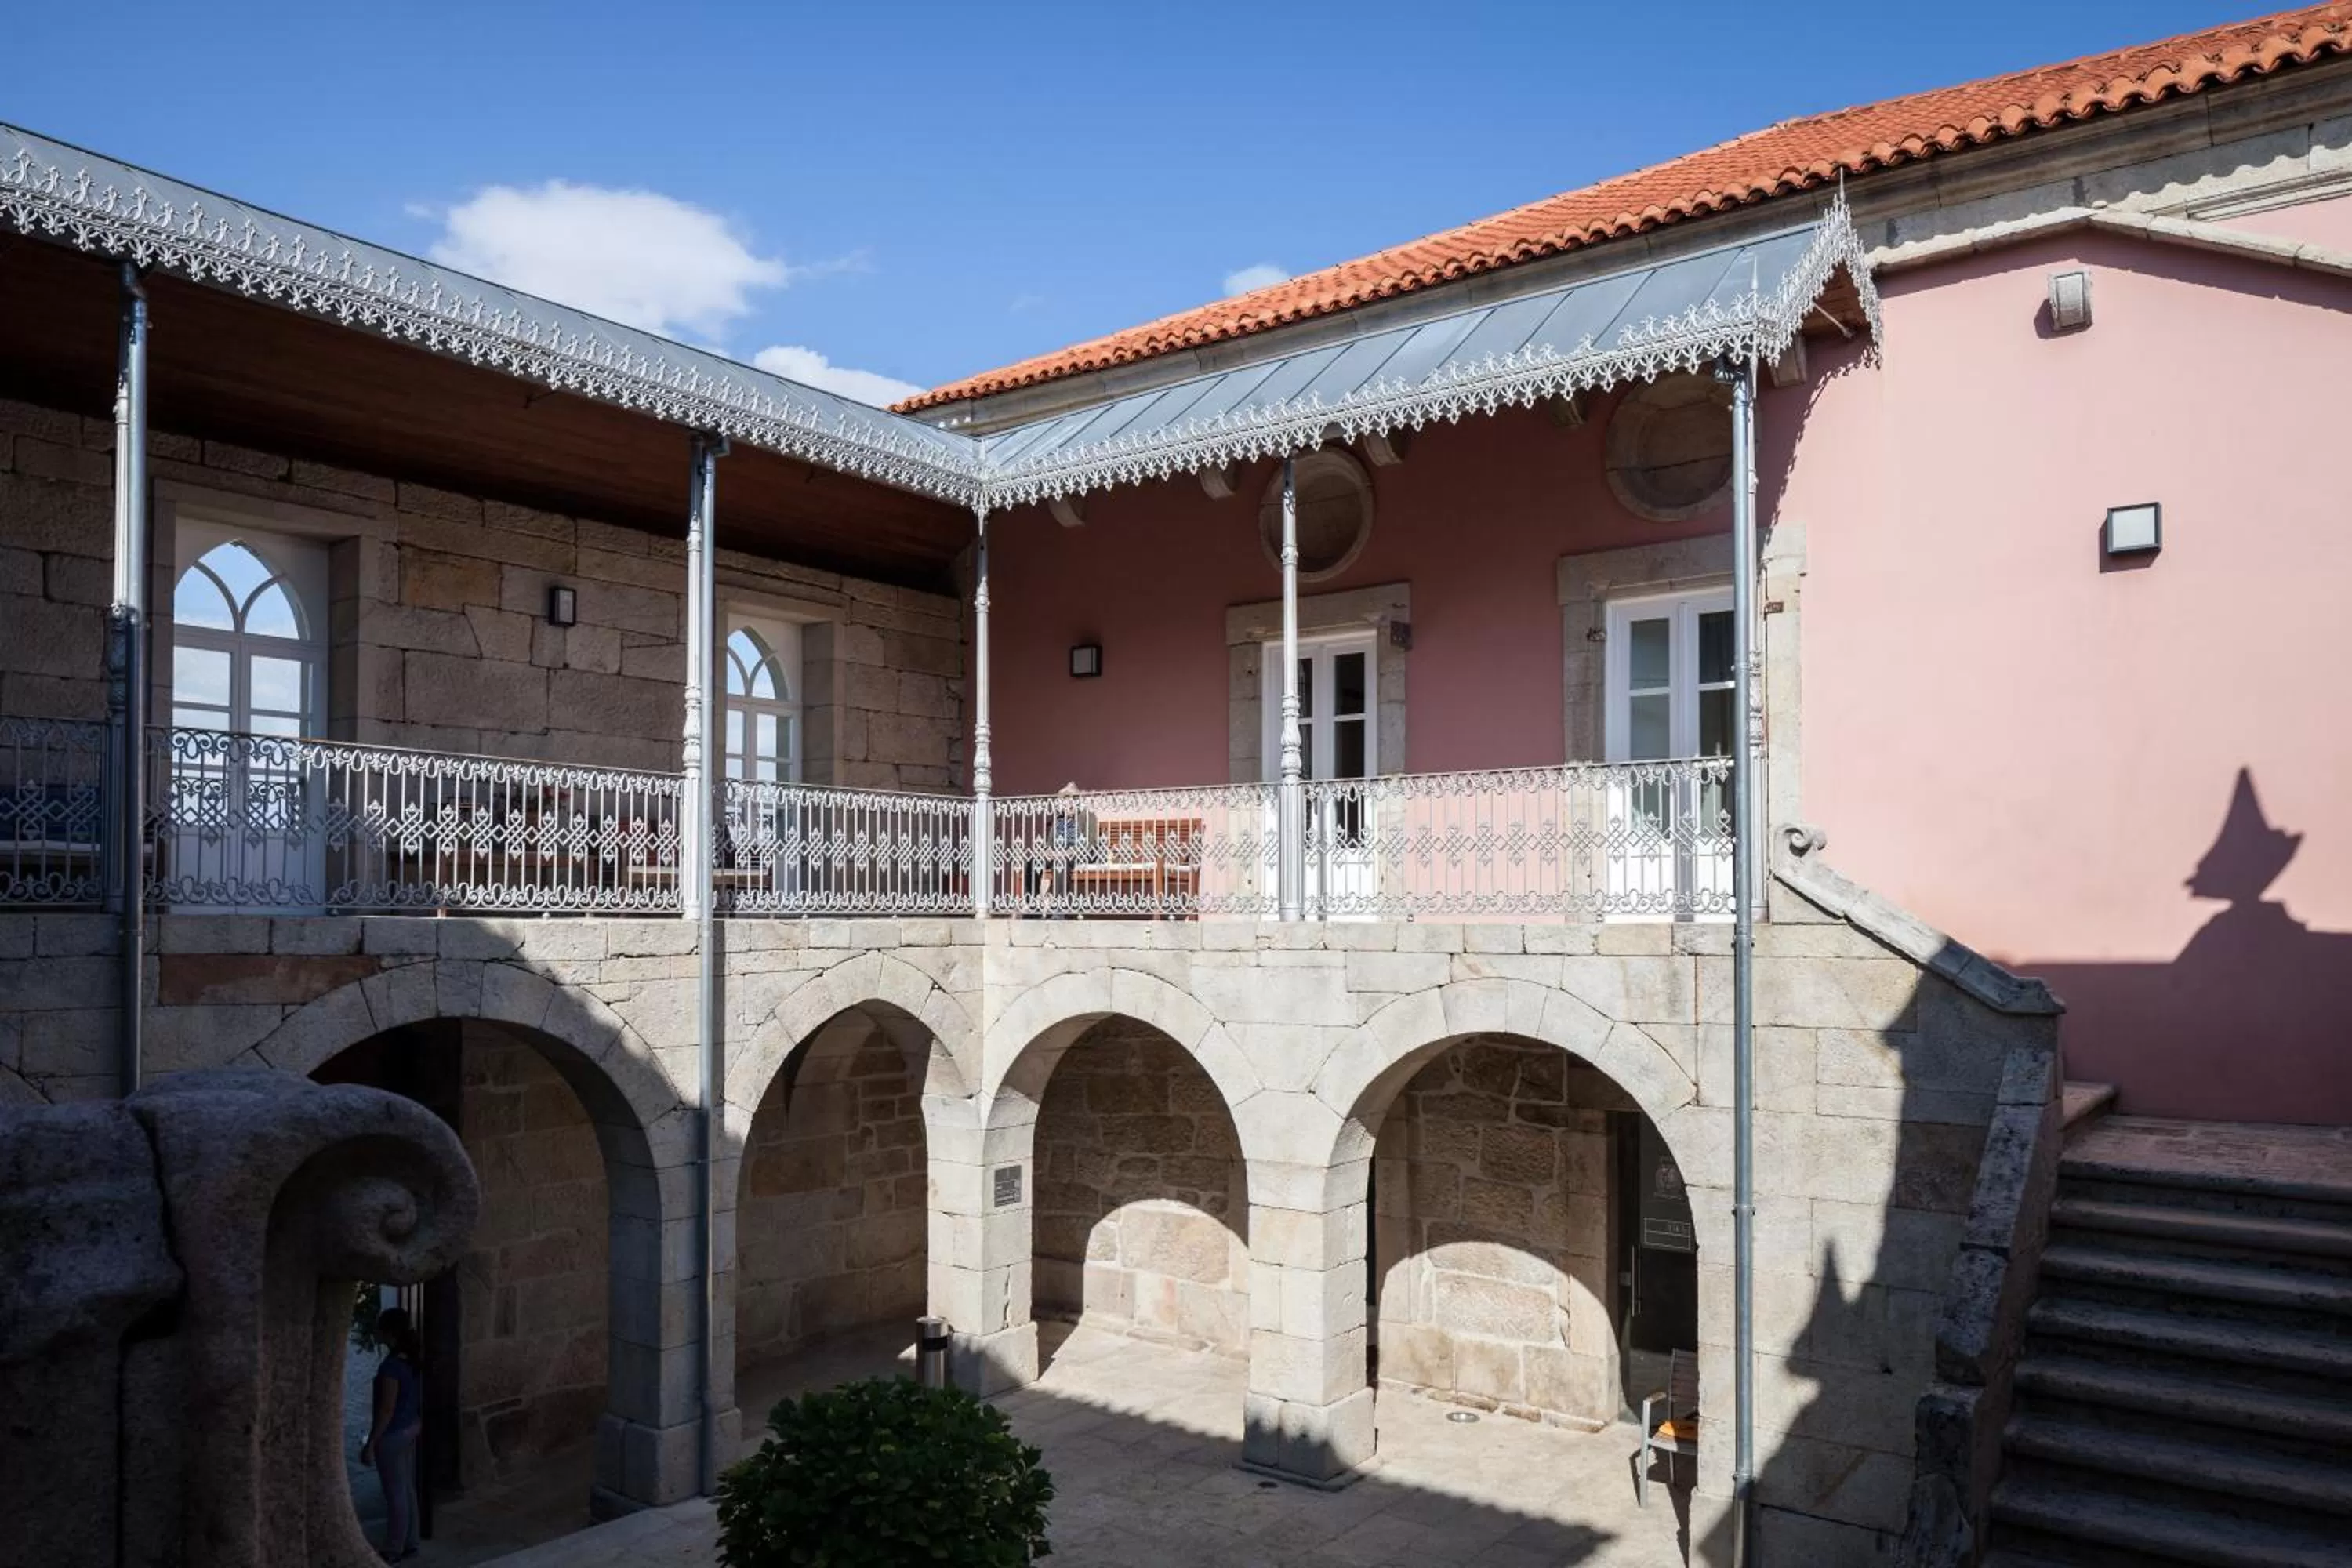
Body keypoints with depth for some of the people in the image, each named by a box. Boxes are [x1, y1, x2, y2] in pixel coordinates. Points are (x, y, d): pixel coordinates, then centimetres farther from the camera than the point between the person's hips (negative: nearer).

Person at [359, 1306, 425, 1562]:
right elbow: (418, 1398, 11)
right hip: (410, 1430, 8)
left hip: (392, 1435, -8)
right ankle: (409, 1543, 29)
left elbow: (387, 1410, -22)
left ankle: (393, 1551, 18)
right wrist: (419, 1425, 22)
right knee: (407, 1490, 18)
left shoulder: (392, 1365, -25)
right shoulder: (413, 1359, 1)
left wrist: (371, 1444, -15)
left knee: (395, 1494, 5)